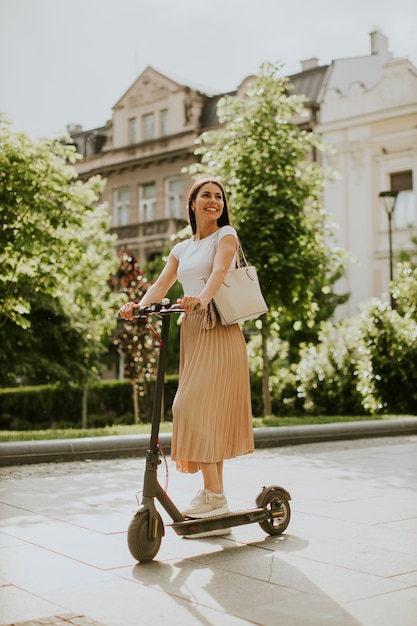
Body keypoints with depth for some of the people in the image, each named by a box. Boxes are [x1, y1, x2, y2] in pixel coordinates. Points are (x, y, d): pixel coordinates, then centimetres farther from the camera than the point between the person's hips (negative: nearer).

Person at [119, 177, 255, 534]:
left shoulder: (226, 236, 2)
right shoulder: (182, 249, 19)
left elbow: (220, 269, -19)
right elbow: (162, 284, 5)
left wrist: (203, 297, -40)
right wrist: (139, 305, -16)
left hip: (219, 330, -7)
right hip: (191, 331, 7)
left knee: (202, 408, -15)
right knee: (199, 410, 6)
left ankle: (213, 495, -10)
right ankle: (214, 494, 12)